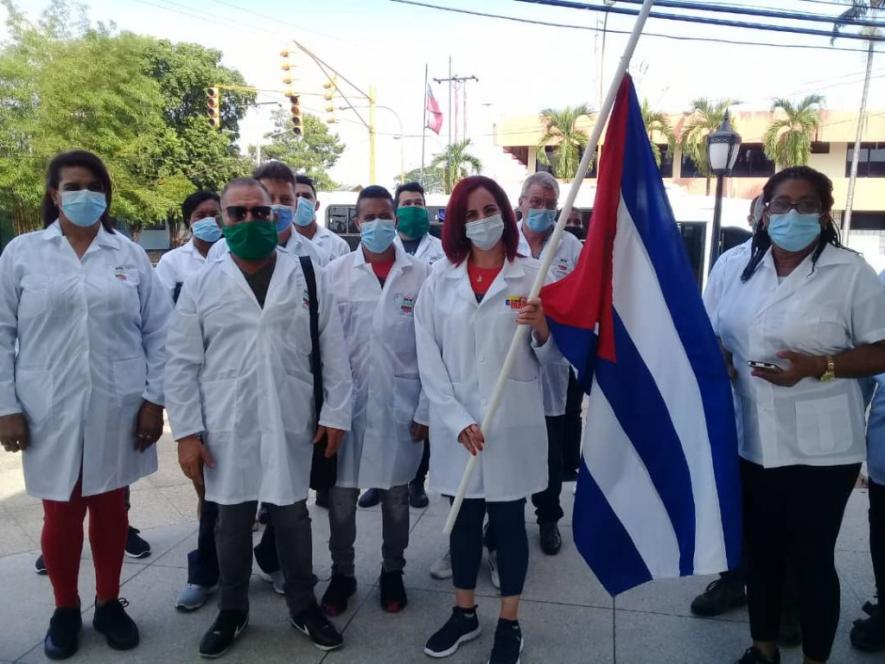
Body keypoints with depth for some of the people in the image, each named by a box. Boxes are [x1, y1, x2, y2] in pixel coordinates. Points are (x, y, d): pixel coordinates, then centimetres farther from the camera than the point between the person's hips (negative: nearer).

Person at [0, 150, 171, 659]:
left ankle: (109, 603, 30)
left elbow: (158, 331, 2)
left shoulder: (130, 255, 3)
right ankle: (65, 610, 31)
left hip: (118, 409, 1)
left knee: (111, 507, 12)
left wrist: (155, 398, -2)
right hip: (50, 411, 0)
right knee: (61, 513, 9)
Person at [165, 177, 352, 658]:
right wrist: (186, 432, -5)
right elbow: (181, 364, 0)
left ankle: (303, 606, 31)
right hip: (225, 428, 0)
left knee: (293, 518, 13)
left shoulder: (308, 278, 1)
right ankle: (232, 611, 34)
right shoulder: (200, 285, 0)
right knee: (231, 523, 14)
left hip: (290, 424, 0)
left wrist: (335, 413, -2)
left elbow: (333, 352, 2)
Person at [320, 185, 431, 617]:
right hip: (347, 402, 1)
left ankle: (392, 573, 33)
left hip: (400, 404, 0)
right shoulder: (334, 273, 0)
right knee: (341, 497, 9)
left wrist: (426, 410, -4)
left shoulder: (421, 275, -2)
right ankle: (341, 573, 31)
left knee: (395, 496, 13)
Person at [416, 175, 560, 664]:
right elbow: (429, 357, -1)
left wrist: (542, 330, -22)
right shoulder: (440, 279, 2)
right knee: (464, 520, 15)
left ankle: (509, 624, 30)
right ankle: (464, 614, 35)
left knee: (508, 521, 11)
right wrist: (457, 420, -9)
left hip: (513, 424, -1)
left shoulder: (532, 275, -2)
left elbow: (553, 356, 0)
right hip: (455, 424, 2)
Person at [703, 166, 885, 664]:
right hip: (751, 439, 4)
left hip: (821, 446, -3)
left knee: (812, 558, 9)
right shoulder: (733, 264, 2)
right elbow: (710, 335, 11)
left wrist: (819, 367, -21)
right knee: (761, 549, 18)